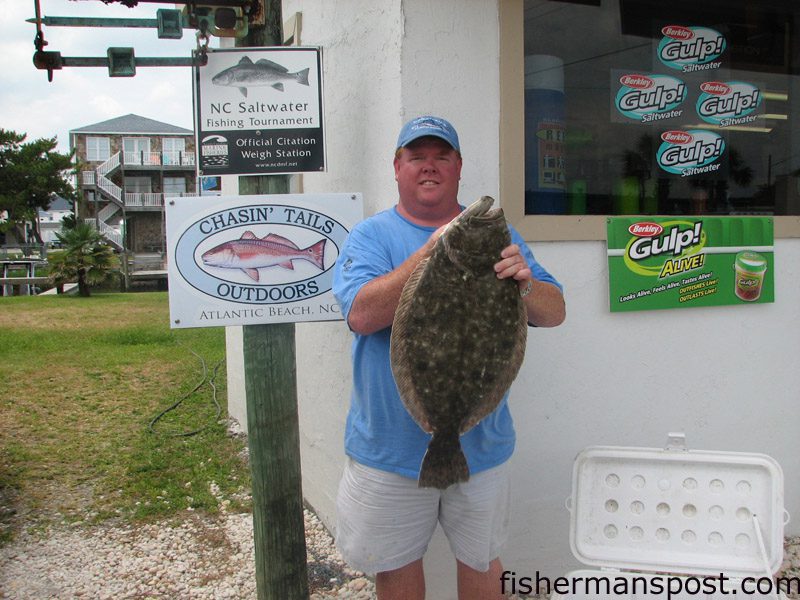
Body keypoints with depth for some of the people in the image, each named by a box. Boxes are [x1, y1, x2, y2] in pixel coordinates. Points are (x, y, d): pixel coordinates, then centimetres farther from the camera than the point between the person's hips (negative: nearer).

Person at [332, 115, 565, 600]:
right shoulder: (371, 236, -4)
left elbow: (555, 314, -3)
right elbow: (362, 314, -21)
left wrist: (526, 283, -25)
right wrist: (431, 253, -29)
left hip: (481, 442, 2)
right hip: (391, 445, -1)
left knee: (481, 560, 20)